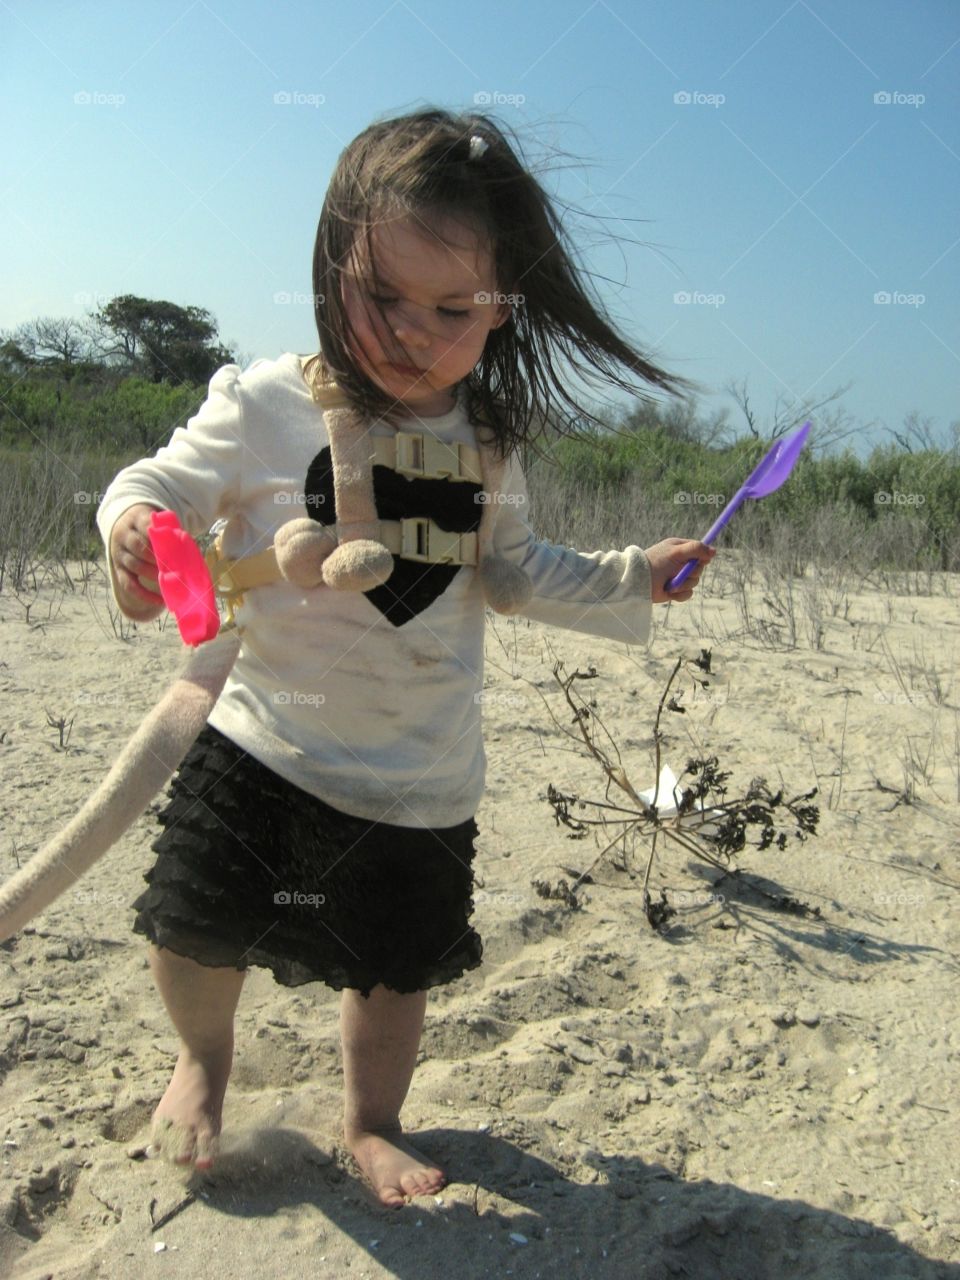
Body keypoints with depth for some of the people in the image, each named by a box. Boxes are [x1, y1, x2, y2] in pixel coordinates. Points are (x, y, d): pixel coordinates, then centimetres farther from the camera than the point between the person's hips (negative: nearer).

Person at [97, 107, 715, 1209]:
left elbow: (516, 571, 12)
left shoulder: (488, 444, -1)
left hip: (420, 775, 2)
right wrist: (133, 524, -29)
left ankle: (372, 1120, 42)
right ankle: (204, 1061, 39)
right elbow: (164, 482, -6)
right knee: (197, 926, 1)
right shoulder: (266, 406, -12)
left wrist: (636, 578, 4)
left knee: (396, 964, 12)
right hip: (267, 742, -1)